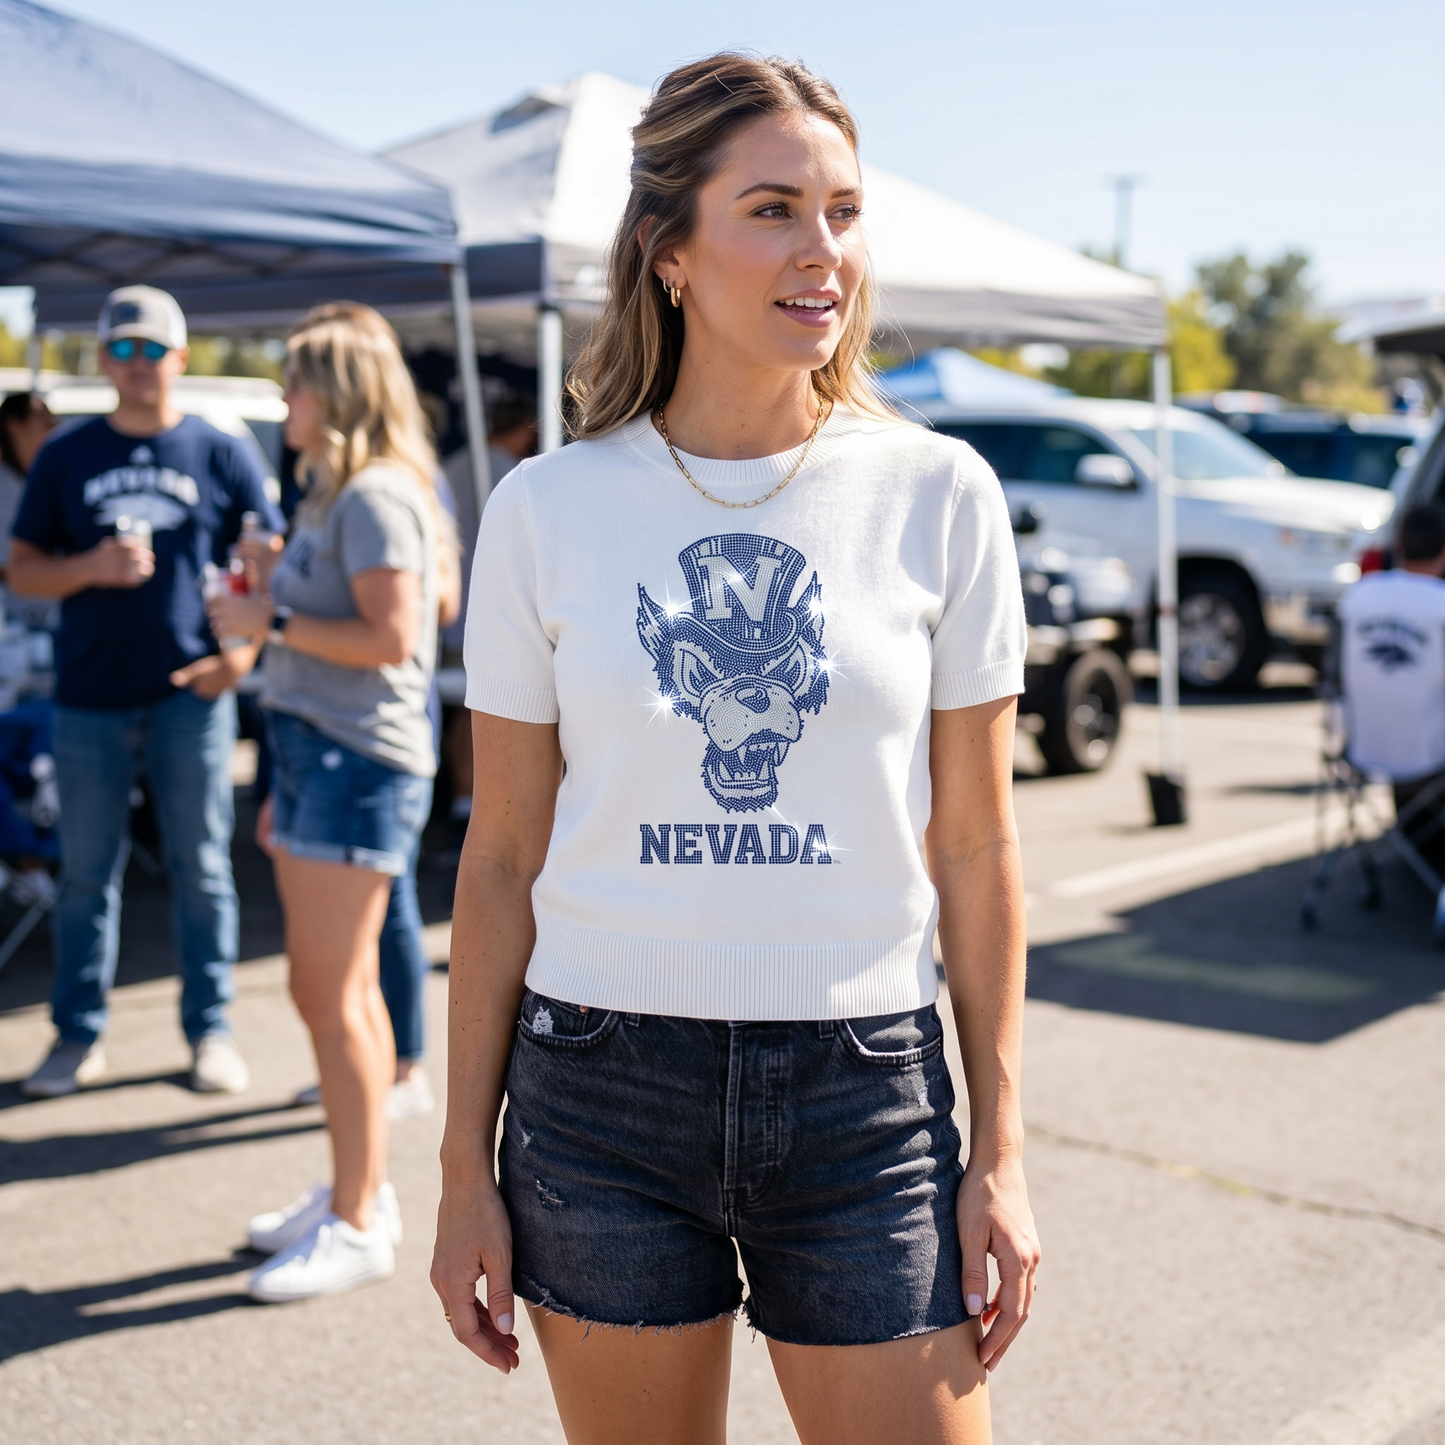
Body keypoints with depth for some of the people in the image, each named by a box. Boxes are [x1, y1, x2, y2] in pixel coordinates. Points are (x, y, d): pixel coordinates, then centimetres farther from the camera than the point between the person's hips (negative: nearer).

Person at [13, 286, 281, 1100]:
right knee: (88, 871, 6)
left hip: (190, 695, -1)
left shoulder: (221, 454, 5)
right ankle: (79, 1037, 16)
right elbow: (22, 571, 9)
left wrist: (243, 649, -9)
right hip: (90, 697, 2)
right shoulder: (67, 458, 9)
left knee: (202, 866, 4)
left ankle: (211, 1031, 14)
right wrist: (90, 568, -11)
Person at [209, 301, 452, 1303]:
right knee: (343, 990, 14)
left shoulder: (377, 496, -13)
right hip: (314, 749, 10)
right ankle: (361, 1192, 25)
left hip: (359, 760, -10)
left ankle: (356, 1225, 3)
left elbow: (391, 635, -22)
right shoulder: (329, 495, 17)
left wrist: (270, 619, -15)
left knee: (330, 994, -6)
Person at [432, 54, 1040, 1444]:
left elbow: (973, 846, 2)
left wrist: (999, 1150, 0)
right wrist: (465, 1167, 3)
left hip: (863, 1086, 0)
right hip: (601, 1084, 1)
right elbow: (501, 858, 3)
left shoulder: (938, 495, -2)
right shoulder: (548, 509, -1)